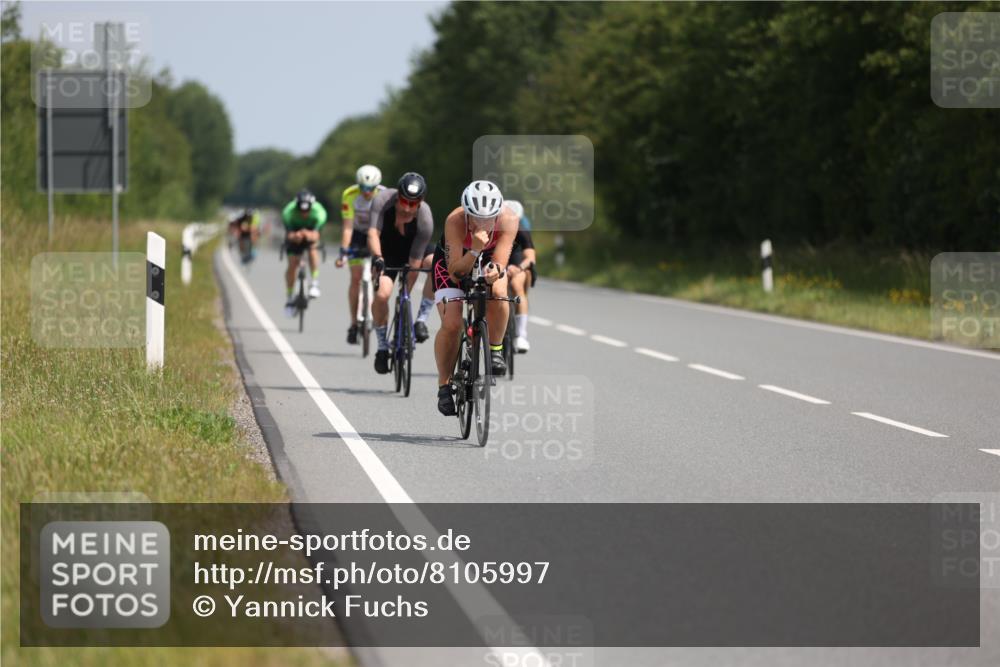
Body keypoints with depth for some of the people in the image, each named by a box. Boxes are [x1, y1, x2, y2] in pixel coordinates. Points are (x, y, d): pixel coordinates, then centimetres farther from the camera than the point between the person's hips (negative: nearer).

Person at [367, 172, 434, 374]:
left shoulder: (425, 220, -31)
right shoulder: (383, 200, -29)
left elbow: (414, 262, -28)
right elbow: (373, 233, -37)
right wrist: (377, 258, -56)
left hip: (411, 252, 3)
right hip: (386, 253, -3)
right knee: (382, 293, -23)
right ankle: (382, 346, -7)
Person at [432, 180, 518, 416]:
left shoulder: (509, 219, -33)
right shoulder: (455, 221, -37)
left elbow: (500, 262, -36)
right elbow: (455, 272, -39)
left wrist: (494, 270, -58)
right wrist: (474, 250, -55)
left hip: (489, 258, 1)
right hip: (453, 261, -1)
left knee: (497, 290, -32)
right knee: (451, 324, -16)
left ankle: (495, 350, -9)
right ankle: (444, 385, 4)